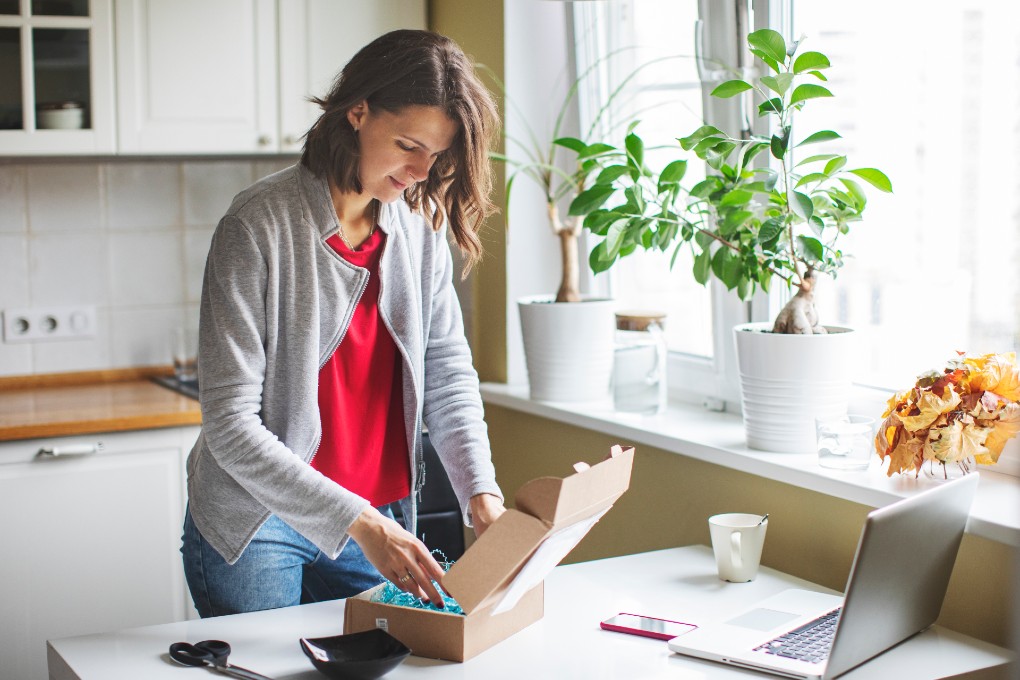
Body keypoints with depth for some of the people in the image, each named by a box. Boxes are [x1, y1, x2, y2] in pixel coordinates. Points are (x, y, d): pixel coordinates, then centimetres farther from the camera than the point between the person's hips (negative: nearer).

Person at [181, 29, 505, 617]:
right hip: (254, 528, -5)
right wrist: (357, 522, -27)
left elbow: (449, 372, 4)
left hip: (374, 521, 5)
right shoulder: (259, 225, -18)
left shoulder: (421, 226, -1)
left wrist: (481, 491, -13)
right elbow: (230, 424, -21)